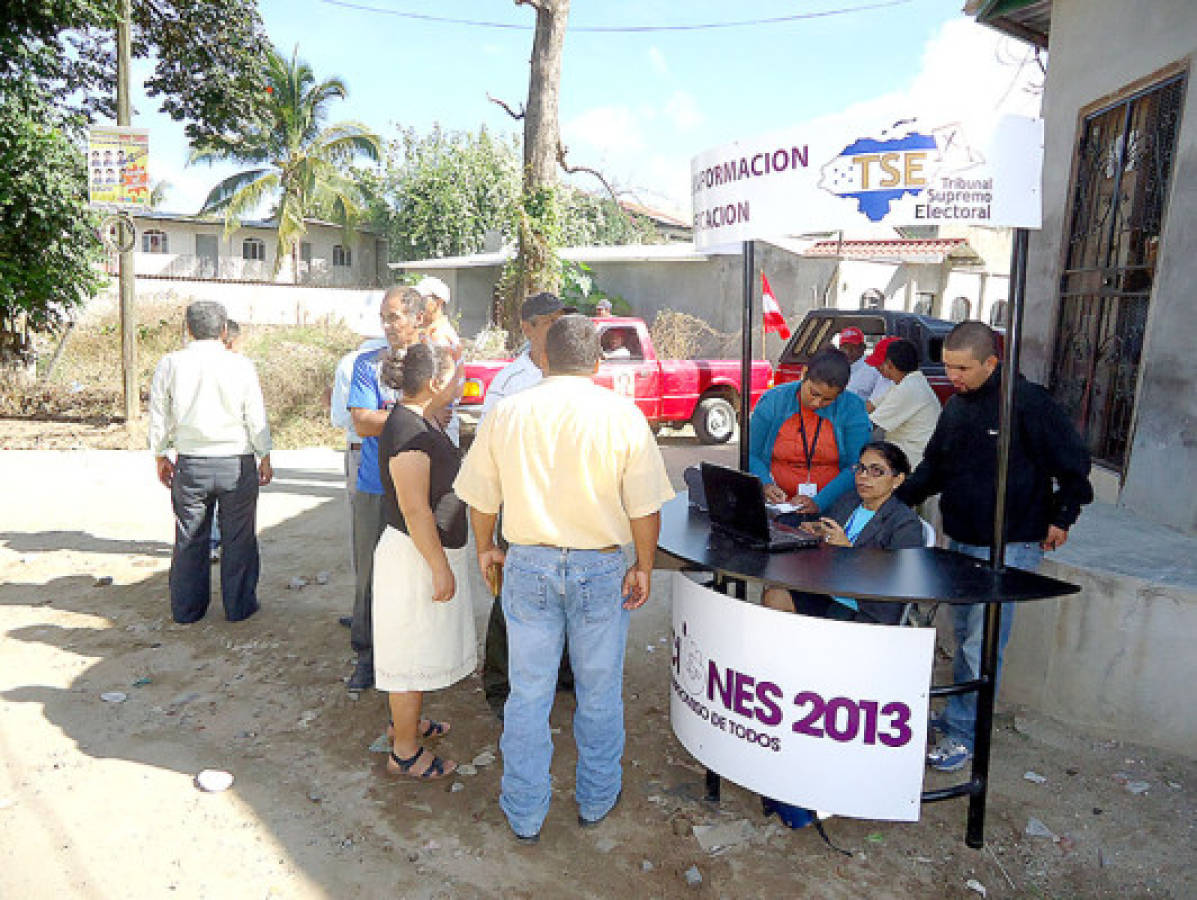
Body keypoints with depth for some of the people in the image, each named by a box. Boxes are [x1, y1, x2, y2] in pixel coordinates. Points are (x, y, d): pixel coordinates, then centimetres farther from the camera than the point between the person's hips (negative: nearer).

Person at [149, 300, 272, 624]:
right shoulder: (241, 365, -6)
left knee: (189, 539, 14)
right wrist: (265, 459, 8)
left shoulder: (170, 364, 0)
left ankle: (186, 608, 24)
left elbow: (158, 416, 6)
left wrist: (161, 456, 19)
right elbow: (257, 418, -2)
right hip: (237, 463, -2)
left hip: (190, 464, 2)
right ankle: (239, 606, 17)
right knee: (238, 537, 9)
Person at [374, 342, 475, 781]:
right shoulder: (407, 431, -24)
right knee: (413, 653, 3)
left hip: (428, 551, 10)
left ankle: (405, 720, 42)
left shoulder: (418, 421, 8)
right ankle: (405, 753, 17)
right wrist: (440, 568, -22)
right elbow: (415, 510, -25)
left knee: (418, 650, 24)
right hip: (417, 556, -10)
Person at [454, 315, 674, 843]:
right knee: (600, 694, 16)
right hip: (600, 569, -1)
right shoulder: (623, 416, -9)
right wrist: (643, 567, 4)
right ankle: (596, 800, 34)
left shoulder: (505, 414, -3)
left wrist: (485, 548, 20)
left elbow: (481, 499, 4)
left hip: (528, 566, 2)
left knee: (528, 694, 14)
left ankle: (524, 814, 28)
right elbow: (645, 508, -8)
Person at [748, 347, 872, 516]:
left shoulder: (852, 408, -1)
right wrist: (765, 484, -15)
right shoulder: (772, 401, 0)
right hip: (777, 507, -1)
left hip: (832, 509, 2)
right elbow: (751, 455, 5)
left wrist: (819, 503, -18)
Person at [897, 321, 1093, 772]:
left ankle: (963, 734, 7)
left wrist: (1060, 517, -3)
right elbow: (934, 466, 17)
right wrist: (896, 500, 7)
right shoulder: (956, 405, 8)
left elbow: (1073, 463, -7)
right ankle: (960, 715, 29)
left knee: (981, 644, -3)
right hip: (961, 540, 7)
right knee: (964, 633, 16)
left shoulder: (1029, 403, -14)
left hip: (1010, 547, -7)